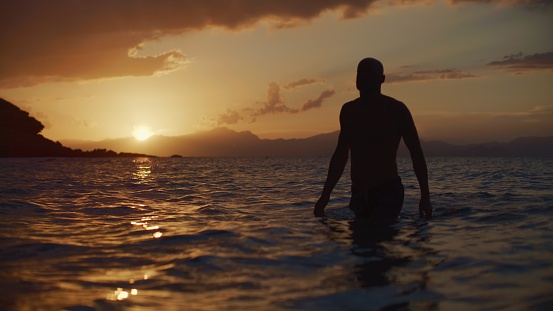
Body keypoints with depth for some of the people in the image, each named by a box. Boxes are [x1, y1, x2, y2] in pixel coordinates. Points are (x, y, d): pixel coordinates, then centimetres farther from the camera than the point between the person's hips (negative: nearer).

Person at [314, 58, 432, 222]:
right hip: (359, 194, 5)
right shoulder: (348, 110, 11)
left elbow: (416, 153, 1)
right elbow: (340, 155, 18)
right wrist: (325, 195, 14)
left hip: (389, 191, -5)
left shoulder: (396, 109, -2)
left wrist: (425, 196, -6)